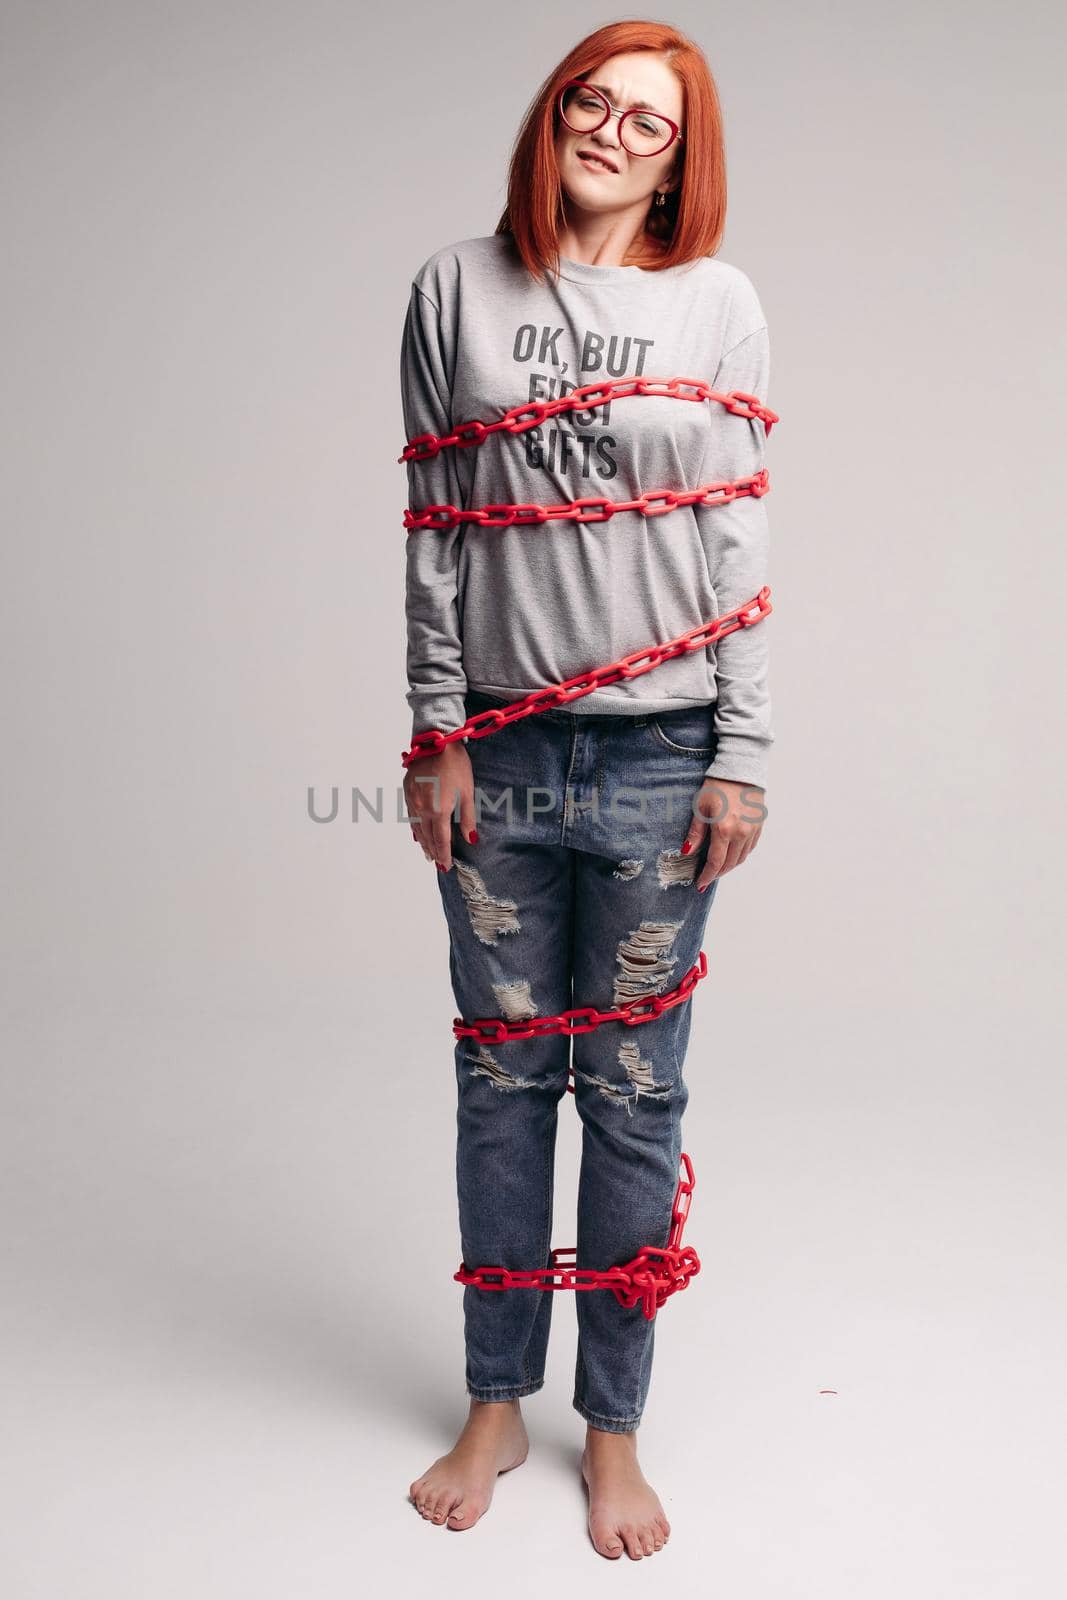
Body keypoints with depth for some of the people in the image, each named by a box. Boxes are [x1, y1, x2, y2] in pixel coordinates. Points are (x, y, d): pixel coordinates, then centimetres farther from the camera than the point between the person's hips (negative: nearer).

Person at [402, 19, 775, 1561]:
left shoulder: (717, 304, 4)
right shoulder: (456, 288, 6)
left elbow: (739, 542, 1)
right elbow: (433, 532, 5)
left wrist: (744, 754, -3)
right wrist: (437, 733, 0)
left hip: (661, 754, -1)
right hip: (499, 751, 1)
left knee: (635, 1094, 7)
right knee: (503, 1080, 10)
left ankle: (615, 1428, 26)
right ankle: (496, 1405, 30)